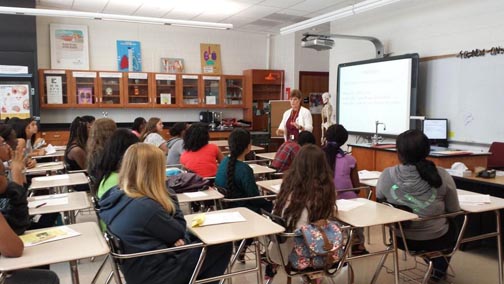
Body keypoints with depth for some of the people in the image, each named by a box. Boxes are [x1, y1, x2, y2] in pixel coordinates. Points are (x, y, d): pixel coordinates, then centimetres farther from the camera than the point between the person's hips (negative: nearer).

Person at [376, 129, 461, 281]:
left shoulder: (387, 176, -20)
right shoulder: (442, 176, -20)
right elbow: (454, 211, -5)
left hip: (401, 238, 2)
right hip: (435, 239, -1)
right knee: (452, 227, 35)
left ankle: (431, 262, 51)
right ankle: (439, 269, 43)